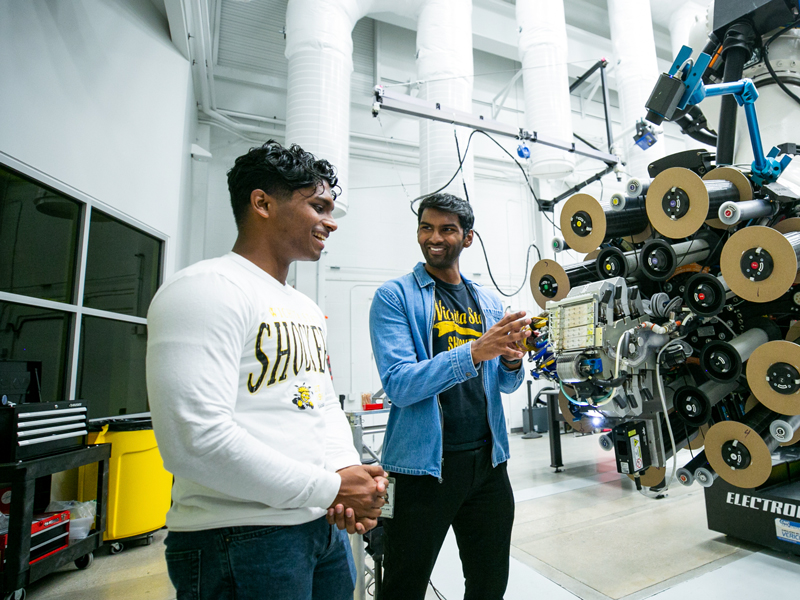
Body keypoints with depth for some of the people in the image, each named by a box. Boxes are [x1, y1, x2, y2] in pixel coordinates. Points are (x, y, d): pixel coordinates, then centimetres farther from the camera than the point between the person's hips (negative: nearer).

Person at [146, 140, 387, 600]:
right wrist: (330, 488, -17)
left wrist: (350, 472, -3)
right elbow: (194, 439, -25)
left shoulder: (308, 309, 13)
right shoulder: (209, 288, -16)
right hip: (242, 540, -8)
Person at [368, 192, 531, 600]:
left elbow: (506, 385, 11)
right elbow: (398, 385, -19)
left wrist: (512, 359, -11)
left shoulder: (488, 302, 8)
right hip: (424, 463, -5)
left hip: (488, 459, 5)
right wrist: (474, 351, -28)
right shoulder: (394, 296, -8)